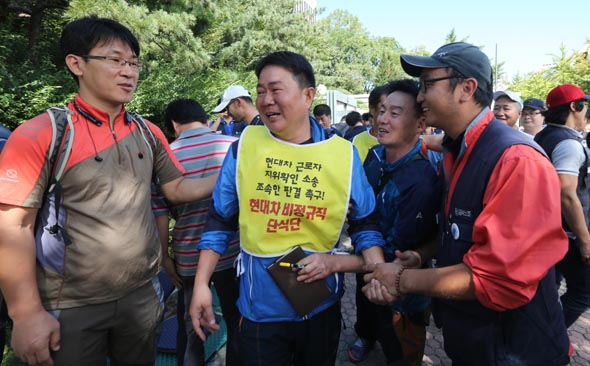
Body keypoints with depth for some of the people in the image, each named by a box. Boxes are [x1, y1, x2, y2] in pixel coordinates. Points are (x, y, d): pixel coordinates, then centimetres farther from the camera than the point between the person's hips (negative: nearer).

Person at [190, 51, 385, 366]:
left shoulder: (343, 153, -8)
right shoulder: (244, 146, -7)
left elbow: (365, 224, 1)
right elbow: (219, 221, 1)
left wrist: (365, 270, -17)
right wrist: (201, 285, -3)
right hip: (260, 308, -1)